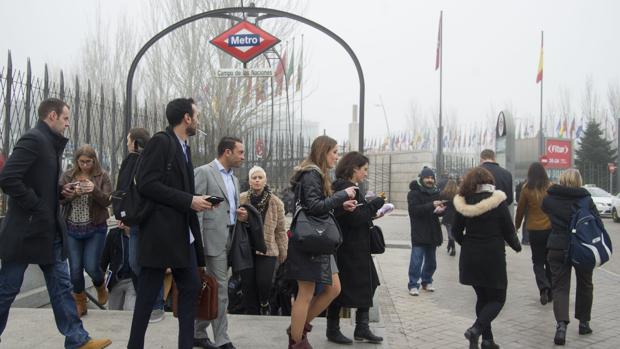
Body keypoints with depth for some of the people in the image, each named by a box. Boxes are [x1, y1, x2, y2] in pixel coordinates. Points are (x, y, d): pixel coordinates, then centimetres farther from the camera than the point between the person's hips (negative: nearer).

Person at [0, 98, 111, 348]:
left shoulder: (50, 143, 14)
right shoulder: (33, 139, -15)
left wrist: (61, 191, 5)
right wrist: (34, 207, -18)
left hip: (49, 230, 9)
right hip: (27, 229, -9)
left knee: (61, 286, 9)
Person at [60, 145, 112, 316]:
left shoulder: (102, 176, -2)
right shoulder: (68, 176, 3)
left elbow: (107, 200, -9)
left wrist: (94, 190, -27)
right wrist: (71, 194, -19)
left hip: (95, 229, -2)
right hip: (72, 229, 2)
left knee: (91, 266, -5)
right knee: (75, 268, 2)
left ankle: (100, 287, 30)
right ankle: (80, 303, 22)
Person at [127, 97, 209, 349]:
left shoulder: (184, 148, 16)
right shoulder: (160, 142, -10)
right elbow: (147, 184, -20)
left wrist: (197, 201, 5)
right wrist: (189, 201, -18)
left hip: (182, 233, 9)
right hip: (160, 232, -9)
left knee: (191, 287, 10)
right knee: (148, 293, 1)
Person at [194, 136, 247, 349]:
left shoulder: (234, 179, 19)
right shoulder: (203, 172, -6)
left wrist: (238, 214, 4)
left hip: (229, 240, 8)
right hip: (214, 239, -8)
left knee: (211, 289, 12)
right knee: (221, 289, -6)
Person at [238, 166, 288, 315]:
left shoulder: (275, 202, 5)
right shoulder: (240, 199, 3)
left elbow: (280, 230, 9)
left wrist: (283, 251, 9)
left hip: (267, 249, -1)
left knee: (264, 283, -13)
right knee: (249, 286, 2)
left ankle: (264, 303, 20)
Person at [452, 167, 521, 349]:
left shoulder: (464, 203, -2)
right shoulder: (498, 202, -10)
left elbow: (456, 231, 5)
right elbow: (508, 230, -6)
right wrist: (517, 246, 13)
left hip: (470, 258, 4)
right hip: (493, 257, -4)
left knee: (482, 297, 18)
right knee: (497, 298, 8)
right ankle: (476, 329, -15)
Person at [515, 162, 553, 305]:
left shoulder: (526, 189, -6)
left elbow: (520, 209, 2)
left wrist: (517, 225, 17)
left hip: (534, 230, -1)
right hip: (551, 228, 2)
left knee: (538, 261, 8)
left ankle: (543, 287, -15)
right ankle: (550, 292, 19)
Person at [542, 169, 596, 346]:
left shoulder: (549, 198, -5)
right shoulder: (585, 199, -9)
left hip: (557, 248, 0)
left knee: (560, 287, 3)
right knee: (584, 285, 21)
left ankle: (561, 324, -17)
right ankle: (583, 322, 30)